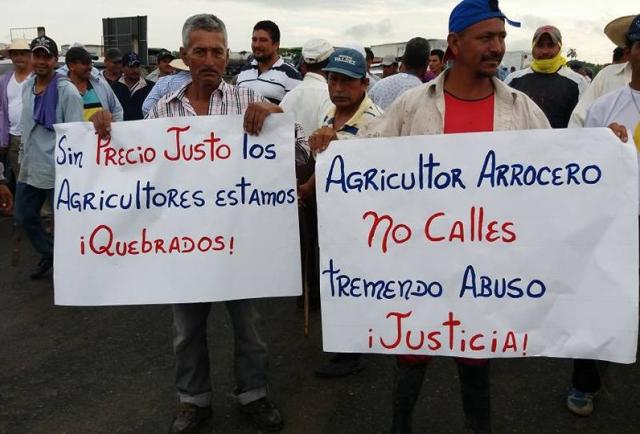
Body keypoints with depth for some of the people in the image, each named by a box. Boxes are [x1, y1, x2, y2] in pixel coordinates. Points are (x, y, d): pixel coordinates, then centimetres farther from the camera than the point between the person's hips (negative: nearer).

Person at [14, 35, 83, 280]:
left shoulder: (67, 91, -14)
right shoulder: (26, 87, 8)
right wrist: (24, 152, 21)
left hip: (58, 171, -8)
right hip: (29, 168, 8)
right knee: (23, 216, 20)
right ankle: (49, 254, 41)